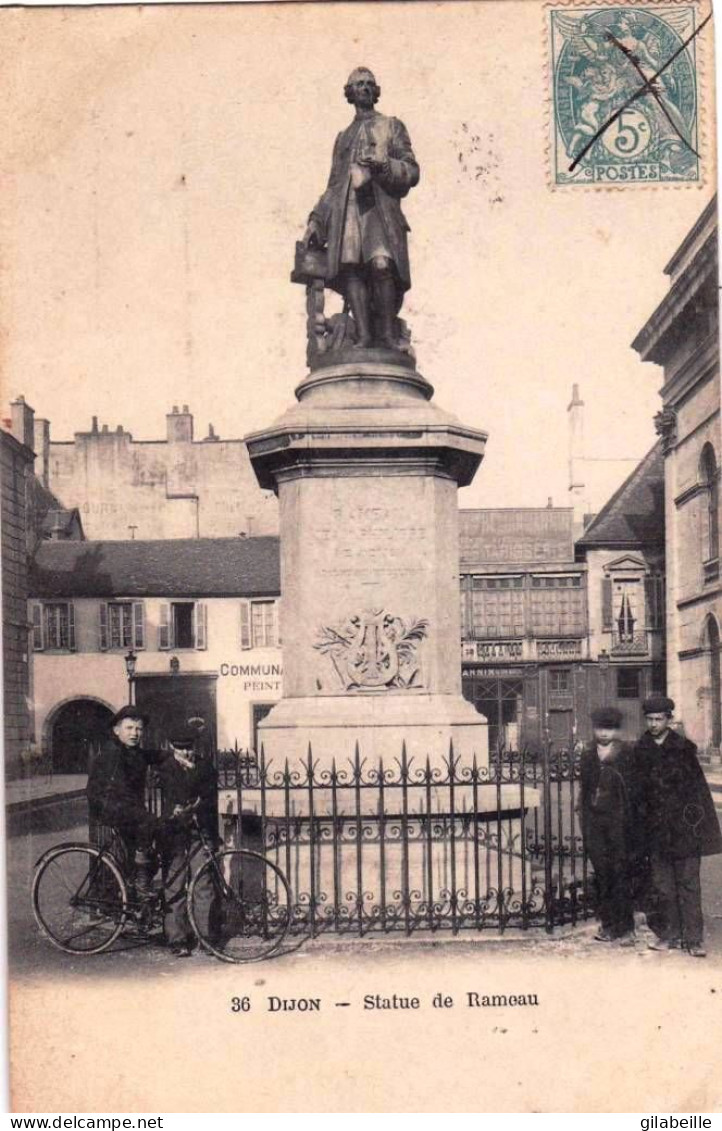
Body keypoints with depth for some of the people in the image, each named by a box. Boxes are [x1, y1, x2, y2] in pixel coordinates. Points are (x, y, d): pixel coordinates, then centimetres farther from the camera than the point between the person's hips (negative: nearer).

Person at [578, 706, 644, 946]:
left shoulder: (626, 754, 0)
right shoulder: (588, 754, 11)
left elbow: (634, 791, -3)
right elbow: (585, 789, 14)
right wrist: (585, 825, 10)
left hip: (619, 820, -3)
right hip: (595, 821, 3)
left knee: (622, 874, -3)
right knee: (601, 874, 6)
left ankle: (625, 929, 3)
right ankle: (607, 924, 16)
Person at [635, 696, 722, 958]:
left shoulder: (684, 748, 0)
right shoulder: (640, 751, 5)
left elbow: (698, 787, 1)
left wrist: (699, 823, -5)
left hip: (683, 827, -2)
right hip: (655, 827, 2)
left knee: (688, 884, -1)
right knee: (662, 885, 7)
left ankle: (694, 938, 2)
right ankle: (669, 934, 16)